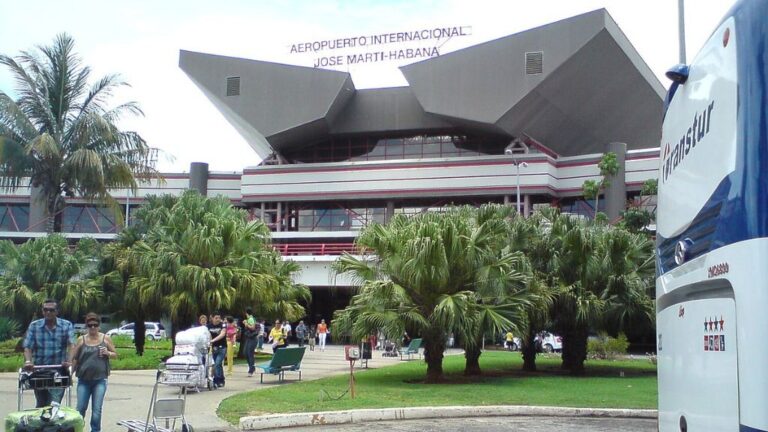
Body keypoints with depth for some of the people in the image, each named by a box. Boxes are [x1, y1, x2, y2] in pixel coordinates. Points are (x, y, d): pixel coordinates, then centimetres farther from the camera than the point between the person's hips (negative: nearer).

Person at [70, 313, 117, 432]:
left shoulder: (105, 339, 5)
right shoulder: (81, 340, 5)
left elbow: (115, 355, 12)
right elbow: (74, 358, 6)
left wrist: (108, 353, -9)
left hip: (100, 380, -1)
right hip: (83, 380, 1)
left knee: (97, 409, -2)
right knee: (81, 408, 5)